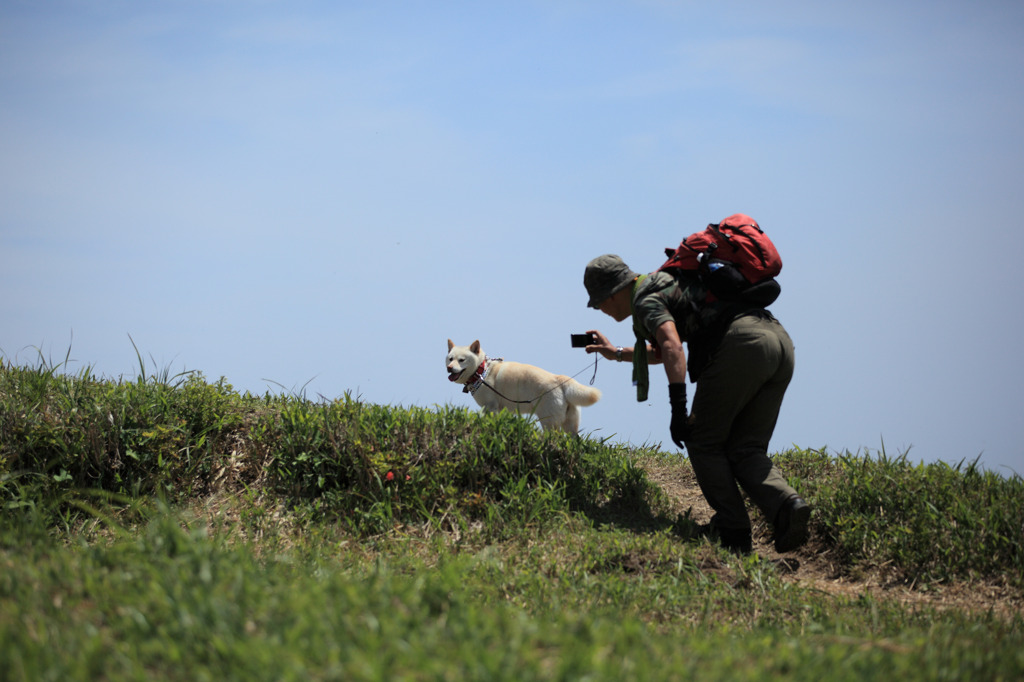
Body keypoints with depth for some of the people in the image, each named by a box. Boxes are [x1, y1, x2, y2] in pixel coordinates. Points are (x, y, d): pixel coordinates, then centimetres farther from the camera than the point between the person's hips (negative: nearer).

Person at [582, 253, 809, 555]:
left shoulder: (646, 300, 4)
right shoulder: (665, 284, 34)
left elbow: (672, 346, -17)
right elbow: (665, 351, 51)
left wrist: (678, 409, -23)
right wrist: (617, 353, 59)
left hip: (742, 344, -9)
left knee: (703, 443, 5)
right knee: (745, 450, 9)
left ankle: (734, 534, -4)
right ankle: (787, 505, -18)